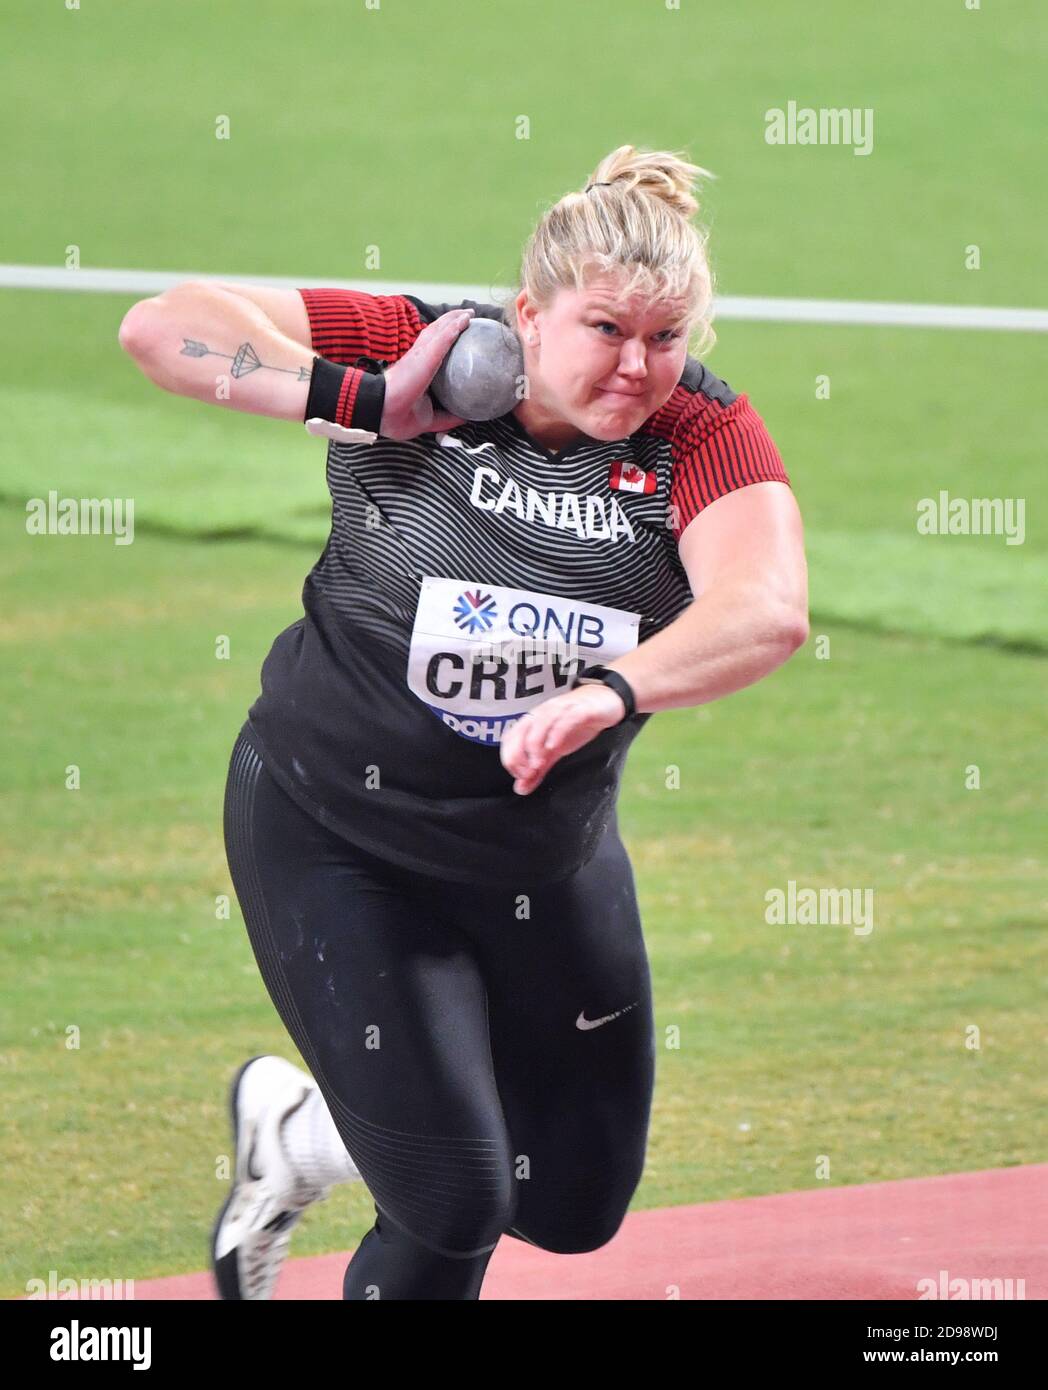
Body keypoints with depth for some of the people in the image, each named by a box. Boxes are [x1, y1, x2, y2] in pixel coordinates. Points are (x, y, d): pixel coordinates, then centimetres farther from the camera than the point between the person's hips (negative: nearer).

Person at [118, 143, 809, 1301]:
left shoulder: (703, 435, -15)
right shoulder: (416, 352, -17)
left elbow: (768, 611, -34)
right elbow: (164, 327, -22)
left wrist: (611, 689, -51)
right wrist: (361, 402, -31)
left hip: (545, 854, 4)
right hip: (333, 836, -4)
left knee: (576, 1206, 17)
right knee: (456, 1212, -9)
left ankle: (301, 1132, 42)